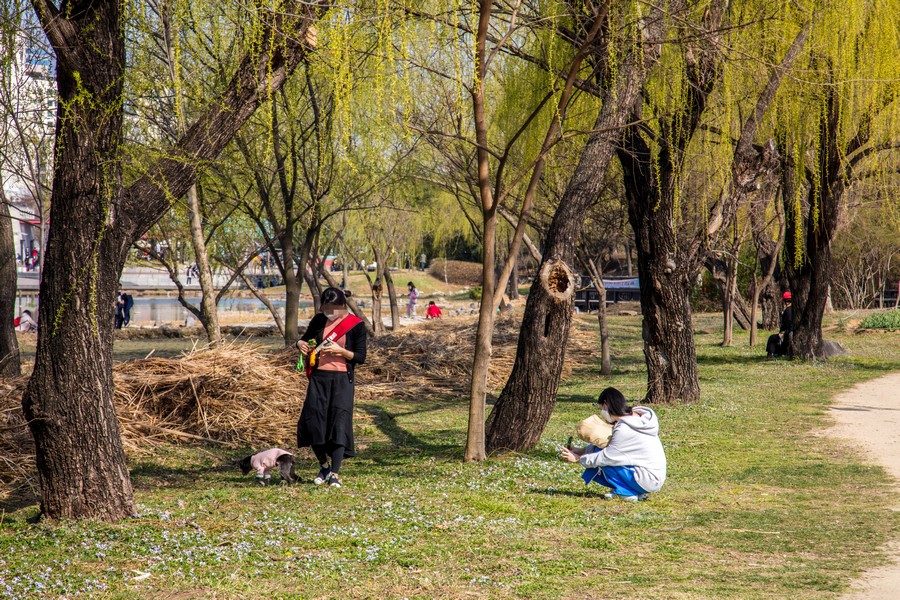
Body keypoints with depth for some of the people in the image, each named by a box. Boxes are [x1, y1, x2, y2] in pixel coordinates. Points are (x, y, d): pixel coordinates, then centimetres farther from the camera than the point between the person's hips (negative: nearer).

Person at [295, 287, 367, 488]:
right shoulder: (319, 320, 6)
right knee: (313, 422, -1)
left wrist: (339, 350, -19)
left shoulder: (356, 325, -4)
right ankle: (324, 465, 20)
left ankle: (334, 473, -4)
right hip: (318, 377, 3)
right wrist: (301, 344, -4)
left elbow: (360, 357, -4)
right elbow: (304, 339, 20)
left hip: (342, 380, -3)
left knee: (339, 424, -9)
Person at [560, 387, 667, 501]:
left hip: (648, 481, -9)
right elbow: (606, 443, 13)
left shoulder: (624, 429, -21)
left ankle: (629, 492, -2)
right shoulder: (634, 416, 8)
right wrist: (582, 450, 8)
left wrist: (579, 459, -3)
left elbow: (606, 456, -15)